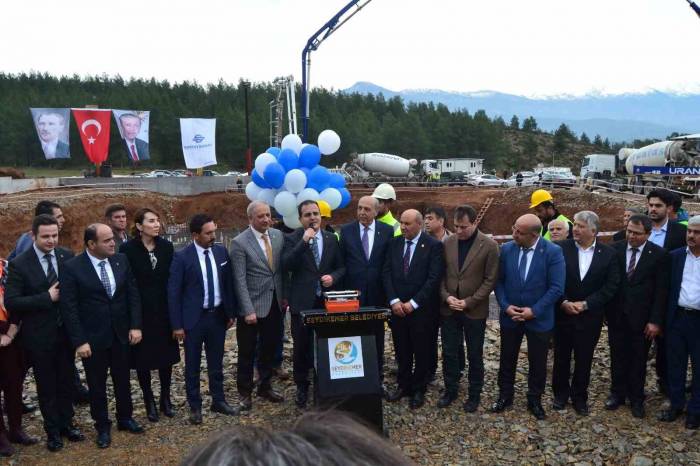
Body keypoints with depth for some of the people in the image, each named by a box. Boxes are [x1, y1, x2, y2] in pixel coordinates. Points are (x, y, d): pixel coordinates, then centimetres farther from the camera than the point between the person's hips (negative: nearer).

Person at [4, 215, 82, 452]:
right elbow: (11, 302, -16)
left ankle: (66, 423, 35)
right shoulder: (19, 264, -13)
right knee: (46, 386, 12)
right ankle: (52, 430, 30)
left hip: (66, 331, 3)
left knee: (66, 381, 17)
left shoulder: (68, 256, -4)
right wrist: (46, 297, -22)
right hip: (39, 335, -3)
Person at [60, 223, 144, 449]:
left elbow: (133, 294, 2)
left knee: (123, 380, 17)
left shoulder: (121, 260, -2)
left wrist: (135, 326, -3)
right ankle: (102, 426, 29)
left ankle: (125, 418, 36)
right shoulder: (72, 267, -14)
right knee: (97, 385, 12)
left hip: (121, 333, 3)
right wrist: (79, 341, -15)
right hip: (92, 338, -3)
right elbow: (69, 307, -13)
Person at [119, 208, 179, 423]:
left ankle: (165, 398, 27)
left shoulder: (166, 247, 0)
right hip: (140, 312, -3)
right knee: (143, 358, 7)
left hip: (164, 310, 3)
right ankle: (149, 402, 23)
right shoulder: (128, 249, -10)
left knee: (166, 356, 11)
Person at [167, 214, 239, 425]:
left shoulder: (221, 252, 1)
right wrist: (177, 324, -10)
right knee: (192, 365, 9)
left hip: (218, 315, 4)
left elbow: (228, 283, 8)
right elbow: (173, 291, -9)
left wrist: (231, 312, 9)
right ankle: (195, 406, 23)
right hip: (194, 318, -4)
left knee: (216, 363, 16)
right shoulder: (182, 257, -12)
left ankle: (218, 401, 30)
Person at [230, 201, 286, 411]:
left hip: (275, 304, 5)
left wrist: (284, 296, 6)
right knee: (247, 352, 9)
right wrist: (248, 310, -18)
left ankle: (265, 386, 34)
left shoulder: (278, 235, 4)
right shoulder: (240, 242, -12)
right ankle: (245, 392, 25)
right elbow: (240, 280, -14)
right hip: (252, 306, -5)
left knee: (270, 348, 16)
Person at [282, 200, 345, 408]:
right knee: (301, 347, 7)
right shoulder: (292, 239, -2)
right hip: (302, 302, -2)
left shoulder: (331, 239, 7)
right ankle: (302, 387, 22)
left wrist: (333, 277, -10)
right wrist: (304, 241, -22)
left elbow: (341, 266, 11)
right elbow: (286, 265, -17)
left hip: (327, 301, 2)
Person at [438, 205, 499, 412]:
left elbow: (490, 280, -9)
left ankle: (475, 394, 26)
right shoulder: (447, 243, 1)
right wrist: (446, 296, -9)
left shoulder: (489, 245, -10)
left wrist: (469, 302, -14)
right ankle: (450, 390, 28)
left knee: (475, 355, 10)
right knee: (449, 353, 11)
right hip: (449, 309, 3)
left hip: (474, 310, -3)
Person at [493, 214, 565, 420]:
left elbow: (556, 288, -16)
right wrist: (506, 306, -12)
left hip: (539, 318, -2)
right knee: (507, 359, 15)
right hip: (510, 316, 2)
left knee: (537, 362, 13)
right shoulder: (506, 249, -6)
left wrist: (534, 311, -19)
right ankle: (505, 396, 33)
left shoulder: (553, 252, -16)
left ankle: (535, 400, 32)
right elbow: (498, 281, 0)